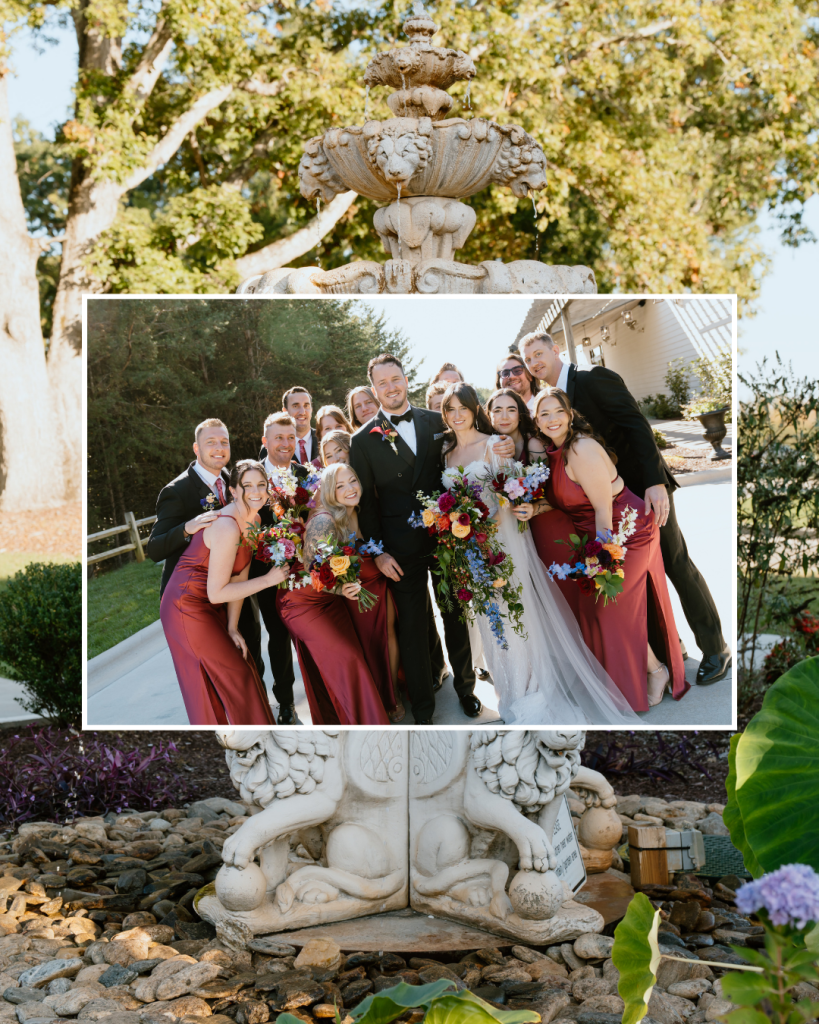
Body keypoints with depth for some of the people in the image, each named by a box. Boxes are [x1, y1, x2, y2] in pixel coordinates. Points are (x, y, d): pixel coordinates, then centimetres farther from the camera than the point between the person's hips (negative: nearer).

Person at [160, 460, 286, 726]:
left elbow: (239, 577, 5)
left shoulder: (253, 520, 2)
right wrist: (268, 579, -18)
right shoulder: (227, 527, -27)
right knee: (236, 677, 0)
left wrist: (232, 628, 1)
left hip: (211, 610, 8)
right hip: (188, 608, -8)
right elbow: (216, 593, -24)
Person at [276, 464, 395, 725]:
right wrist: (340, 589, -37)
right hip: (307, 601, -7)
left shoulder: (355, 515, -3)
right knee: (346, 660, -9)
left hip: (335, 597, 7)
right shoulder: (324, 521, -27)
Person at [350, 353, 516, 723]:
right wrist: (378, 552, -6)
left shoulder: (435, 421, 4)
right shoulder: (364, 439, -3)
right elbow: (365, 501, -2)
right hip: (401, 548, -2)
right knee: (413, 627, 7)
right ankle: (423, 707, 22)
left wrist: (502, 451, -10)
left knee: (456, 616, 14)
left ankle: (465, 687, 34)